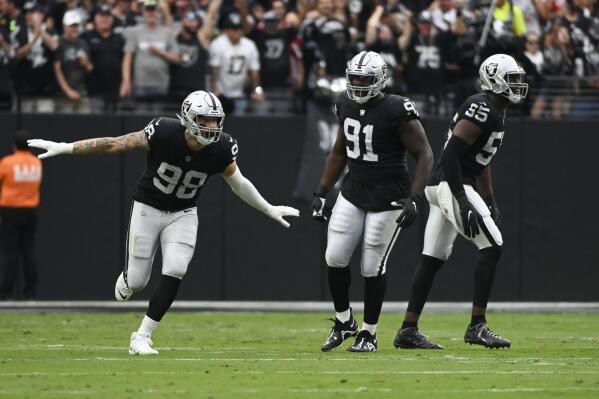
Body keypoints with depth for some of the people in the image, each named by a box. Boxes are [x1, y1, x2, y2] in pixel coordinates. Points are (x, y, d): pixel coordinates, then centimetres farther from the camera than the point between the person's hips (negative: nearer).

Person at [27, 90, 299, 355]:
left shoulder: (221, 148, -18)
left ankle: (142, 337, -4)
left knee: (174, 273, -16)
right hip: (148, 209, -2)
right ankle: (127, 280, 40)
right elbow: (112, 145, -21)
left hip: (183, 214, 2)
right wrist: (64, 148, -20)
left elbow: (238, 183, 2)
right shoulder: (164, 133, -27)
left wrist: (269, 210, 10)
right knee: (137, 281, 0)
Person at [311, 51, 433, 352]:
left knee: (373, 266, -2)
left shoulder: (396, 111, -18)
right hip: (353, 192, 6)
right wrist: (322, 192, 14)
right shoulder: (345, 105, 2)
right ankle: (344, 322, 18)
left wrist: (414, 199, -22)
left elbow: (424, 155, -14)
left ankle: (369, 333, 14)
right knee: (335, 258, -2)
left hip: (388, 197, -6)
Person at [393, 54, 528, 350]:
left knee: (433, 258, 11)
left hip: (440, 188, 10)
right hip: (451, 185, -10)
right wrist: (463, 203, -26)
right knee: (491, 247, -12)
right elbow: (451, 153, -23)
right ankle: (477, 326, -12)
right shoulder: (482, 109, -16)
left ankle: (408, 330, 14)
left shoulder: (496, 112, 16)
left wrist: (490, 202, 24)